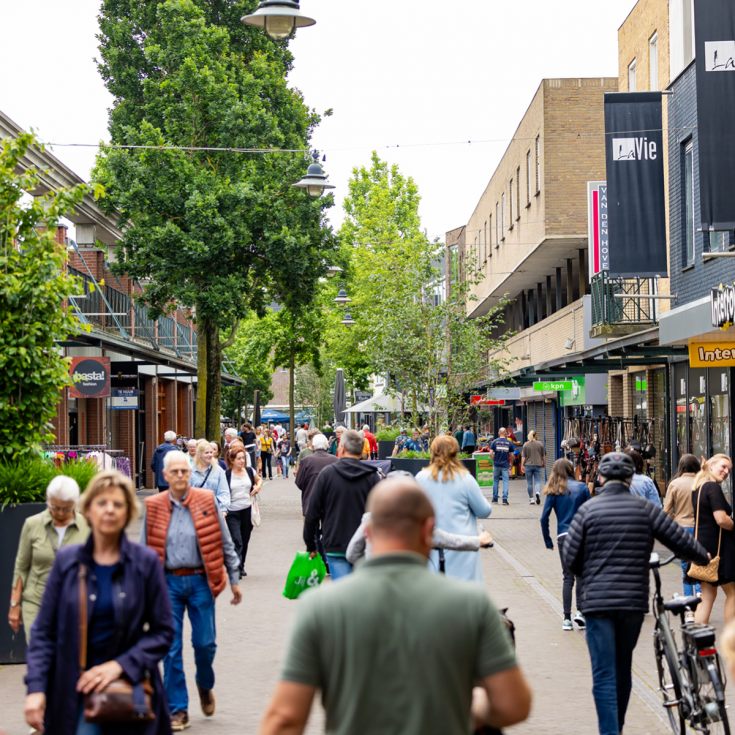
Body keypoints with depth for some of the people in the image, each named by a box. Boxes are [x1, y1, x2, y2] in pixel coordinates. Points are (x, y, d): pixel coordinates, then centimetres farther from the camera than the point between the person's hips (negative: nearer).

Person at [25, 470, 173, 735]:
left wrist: (120, 665, -13)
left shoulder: (146, 562, -2)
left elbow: (162, 632, 0)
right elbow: (44, 631, 2)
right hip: (75, 691, 0)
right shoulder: (67, 561, 0)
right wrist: (36, 687, -10)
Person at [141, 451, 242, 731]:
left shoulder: (206, 501, 0)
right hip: (169, 582, 0)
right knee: (171, 649, 2)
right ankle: (178, 710, 13)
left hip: (200, 580, 0)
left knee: (205, 642, 2)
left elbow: (225, 543, 6)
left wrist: (234, 579, 6)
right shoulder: (153, 507, 0)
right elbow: (146, 551, 7)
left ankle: (205, 686, 33)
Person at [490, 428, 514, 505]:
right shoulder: (509, 443, 0)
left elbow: (491, 453, -6)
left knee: (495, 481, 13)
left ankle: (495, 498, 18)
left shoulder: (495, 441, -2)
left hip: (496, 464, 1)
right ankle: (505, 499, -8)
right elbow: (511, 455, 2)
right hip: (505, 465, -1)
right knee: (505, 481, 0)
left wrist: (494, 460, 11)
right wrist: (509, 462, 18)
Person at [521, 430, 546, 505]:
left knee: (529, 483, 8)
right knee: (537, 481, 1)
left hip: (528, 465, 0)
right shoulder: (540, 444, 1)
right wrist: (544, 463, 19)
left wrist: (522, 465, 0)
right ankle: (537, 493, -27)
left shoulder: (526, 445, -3)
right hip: (538, 465, 0)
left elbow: (523, 456, -5)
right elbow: (543, 456, 7)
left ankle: (531, 499, 11)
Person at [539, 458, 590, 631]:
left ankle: (567, 618, 6)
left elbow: (544, 517, -2)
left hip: (563, 537, 1)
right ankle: (580, 611, -8)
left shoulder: (554, 491, 3)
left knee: (567, 577, 9)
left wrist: (547, 540, 6)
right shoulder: (582, 487, 1)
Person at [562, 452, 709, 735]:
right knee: (623, 669, 20)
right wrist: (703, 556, 22)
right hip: (634, 601, 3)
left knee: (604, 674, -2)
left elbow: (570, 557, -3)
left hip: (598, 602, -3)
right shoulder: (645, 509, 0)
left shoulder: (588, 509, -4)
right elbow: (679, 540, 1)